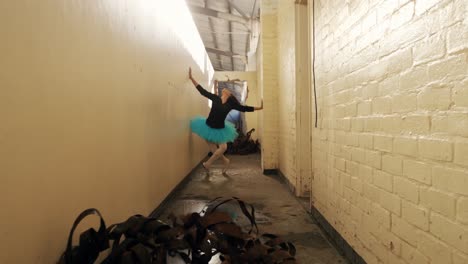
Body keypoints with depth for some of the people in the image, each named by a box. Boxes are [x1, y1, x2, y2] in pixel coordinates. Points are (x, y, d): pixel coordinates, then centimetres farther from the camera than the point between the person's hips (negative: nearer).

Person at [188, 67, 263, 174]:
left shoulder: (231, 104, -3)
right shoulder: (215, 98, -6)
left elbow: (244, 108, 2)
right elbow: (202, 91, -4)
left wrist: (259, 107, 3)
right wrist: (191, 78, -6)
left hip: (220, 129, 1)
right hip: (208, 126, -1)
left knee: (223, 147, -9)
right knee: (213, 148, 0)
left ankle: (207, 163, 9)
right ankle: (225, 161, 26)